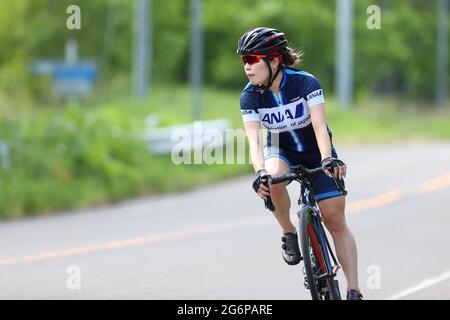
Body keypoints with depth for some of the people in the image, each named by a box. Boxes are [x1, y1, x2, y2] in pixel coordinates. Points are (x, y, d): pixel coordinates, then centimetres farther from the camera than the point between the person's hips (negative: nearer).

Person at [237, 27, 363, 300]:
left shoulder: (306, 83, -25)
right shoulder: (250, 97, -19)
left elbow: (320, 127, -34)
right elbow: (254, 140, -29)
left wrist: (328, 159, -51)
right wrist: (260, 172, -47)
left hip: (315, 152, -1)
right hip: (281, 151, 1)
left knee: (336, 221, -7)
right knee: (273, 180, -36)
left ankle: (354, 291, -2)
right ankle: (289, 233, -10)